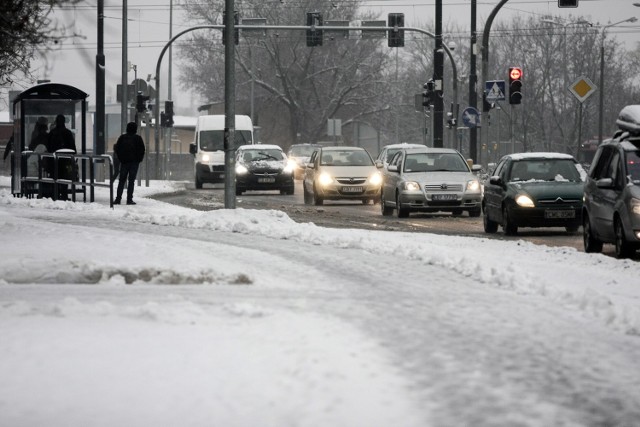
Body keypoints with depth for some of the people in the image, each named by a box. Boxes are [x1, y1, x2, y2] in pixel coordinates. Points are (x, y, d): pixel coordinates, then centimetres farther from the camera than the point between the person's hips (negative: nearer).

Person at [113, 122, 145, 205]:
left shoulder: (122, 137, 3)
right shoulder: (138, 138, -3)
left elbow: (117, 148, 2)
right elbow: (142, 150, -4)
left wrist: (120, 158, 10)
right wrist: (139, 159, 8)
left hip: (124, 162, 2)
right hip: (134, 162, -2)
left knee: (121, 180, 7)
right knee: (131, 181, -1)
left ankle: (118, 199, 1)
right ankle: (129, 199, -5)